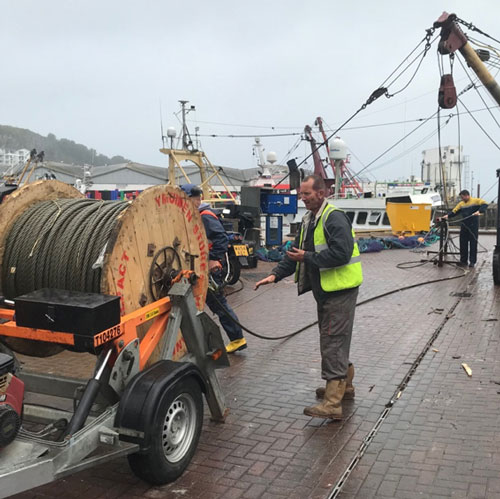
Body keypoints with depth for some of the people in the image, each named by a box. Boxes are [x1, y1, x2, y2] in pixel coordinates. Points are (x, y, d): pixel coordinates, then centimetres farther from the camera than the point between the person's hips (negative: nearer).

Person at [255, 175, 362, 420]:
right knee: (334, 340, 20)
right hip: (325, 290, 10)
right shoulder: (309, 220, 14)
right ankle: (344, 385, 37)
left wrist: (308, 258, -21)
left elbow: (341, 253, -28)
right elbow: (295, 251, 15)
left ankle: (332, 403, -8)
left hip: (340, 290, -10)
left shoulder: (334, 218, -17)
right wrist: (276, 274, 2)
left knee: (333, 342, -11)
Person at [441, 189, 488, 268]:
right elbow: (454, 212, 8)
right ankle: (463, 260, 14)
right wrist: (448, 215, -10)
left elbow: (485, 204, -11)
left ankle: (472, 261, 4)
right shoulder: (461, 204, 12)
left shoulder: (476, 201, -1)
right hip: (464, 226, 5)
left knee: (473, 244, -1)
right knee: (463, 243, 5)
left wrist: (479, 211, -26)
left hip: (473, 226, -5)